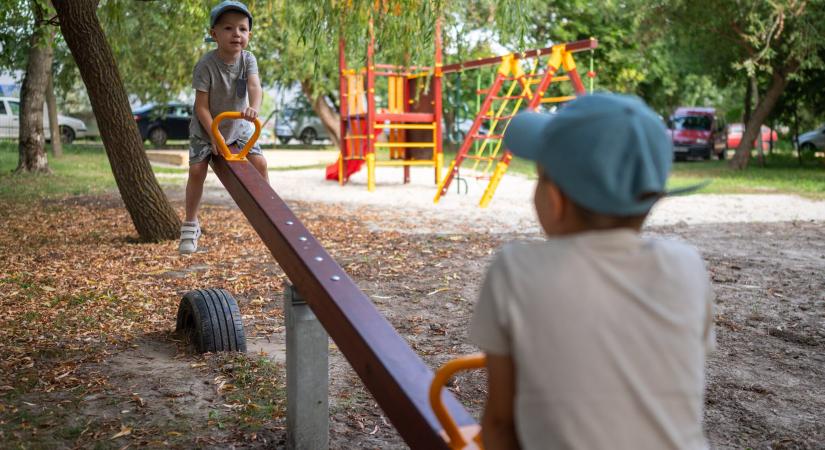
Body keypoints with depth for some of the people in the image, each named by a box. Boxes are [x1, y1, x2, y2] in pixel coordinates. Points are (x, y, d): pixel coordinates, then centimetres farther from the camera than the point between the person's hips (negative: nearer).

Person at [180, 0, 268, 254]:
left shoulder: (248, 60, -15)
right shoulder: (206, 65, -24)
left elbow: (255, 86, -33)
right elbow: (201, 106, -21)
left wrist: (254, 108, -54)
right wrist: (214, 135, -26)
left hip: (238, 126, 3)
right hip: (206, 129, -3)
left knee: (260, 163, -8)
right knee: (197, 171, -10)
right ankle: (190, 225, 7)